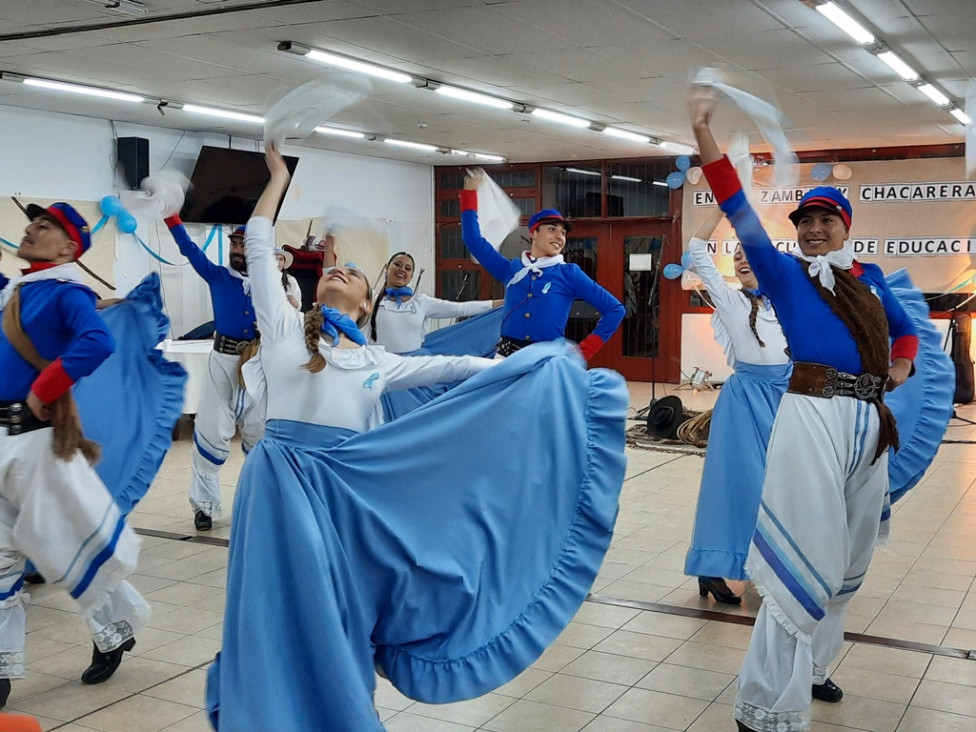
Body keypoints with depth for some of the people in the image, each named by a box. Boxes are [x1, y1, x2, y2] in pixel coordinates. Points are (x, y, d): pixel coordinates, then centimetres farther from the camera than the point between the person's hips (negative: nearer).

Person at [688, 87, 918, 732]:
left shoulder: (870, 277, 16)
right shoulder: (785, 272, 2)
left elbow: (904, 328, 30)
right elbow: (739, 210, -10)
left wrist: (902, 366, 7)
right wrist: (705, 134, -20)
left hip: (871, 420, 6)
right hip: (812, 416, -6)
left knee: (848, 557, 14)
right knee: (806, 557, -9)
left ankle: (809, 666, 32)